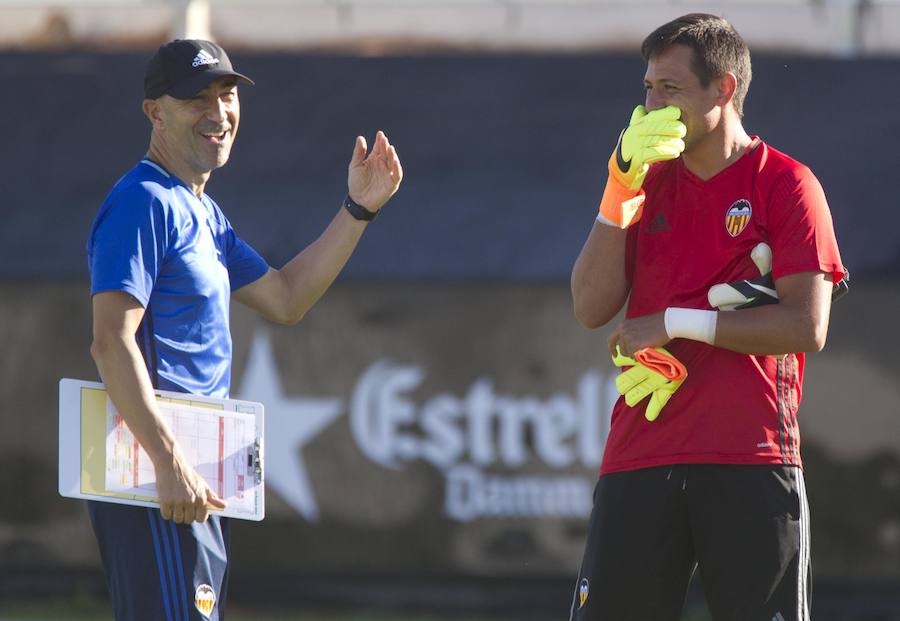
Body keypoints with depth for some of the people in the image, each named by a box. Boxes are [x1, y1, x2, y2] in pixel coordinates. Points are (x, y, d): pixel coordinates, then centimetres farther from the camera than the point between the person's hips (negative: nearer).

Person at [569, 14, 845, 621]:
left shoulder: (785, 184, 1)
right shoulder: (649, 183, 17)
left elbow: (806, 327, -9)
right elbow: (592, 308, 5)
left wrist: (678, 323, -9)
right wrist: (621, 186, -3)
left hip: (751, 462, -4)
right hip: (641, 457, 4)